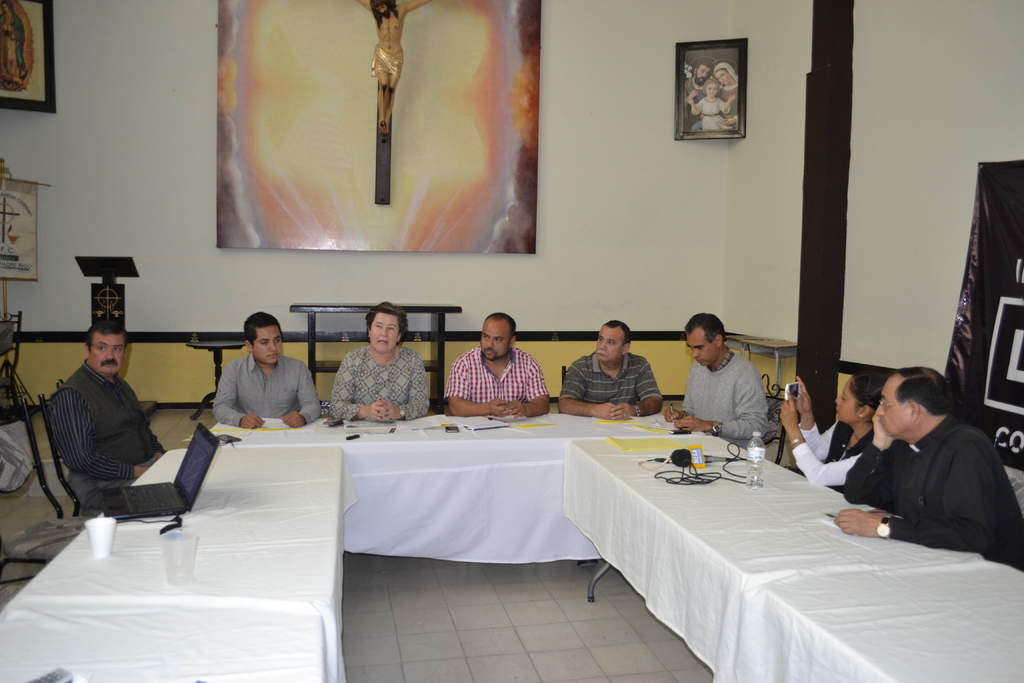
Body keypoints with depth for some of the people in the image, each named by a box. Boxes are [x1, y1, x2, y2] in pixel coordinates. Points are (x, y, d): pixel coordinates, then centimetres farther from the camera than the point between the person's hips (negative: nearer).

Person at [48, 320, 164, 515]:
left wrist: (159, 454, 9)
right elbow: (79, 458, -17)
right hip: (106, 484, -8)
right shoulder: (70, 396, -11)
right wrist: (134, 472, -17)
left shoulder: (119, 384, 17)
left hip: (148, 466, 8)